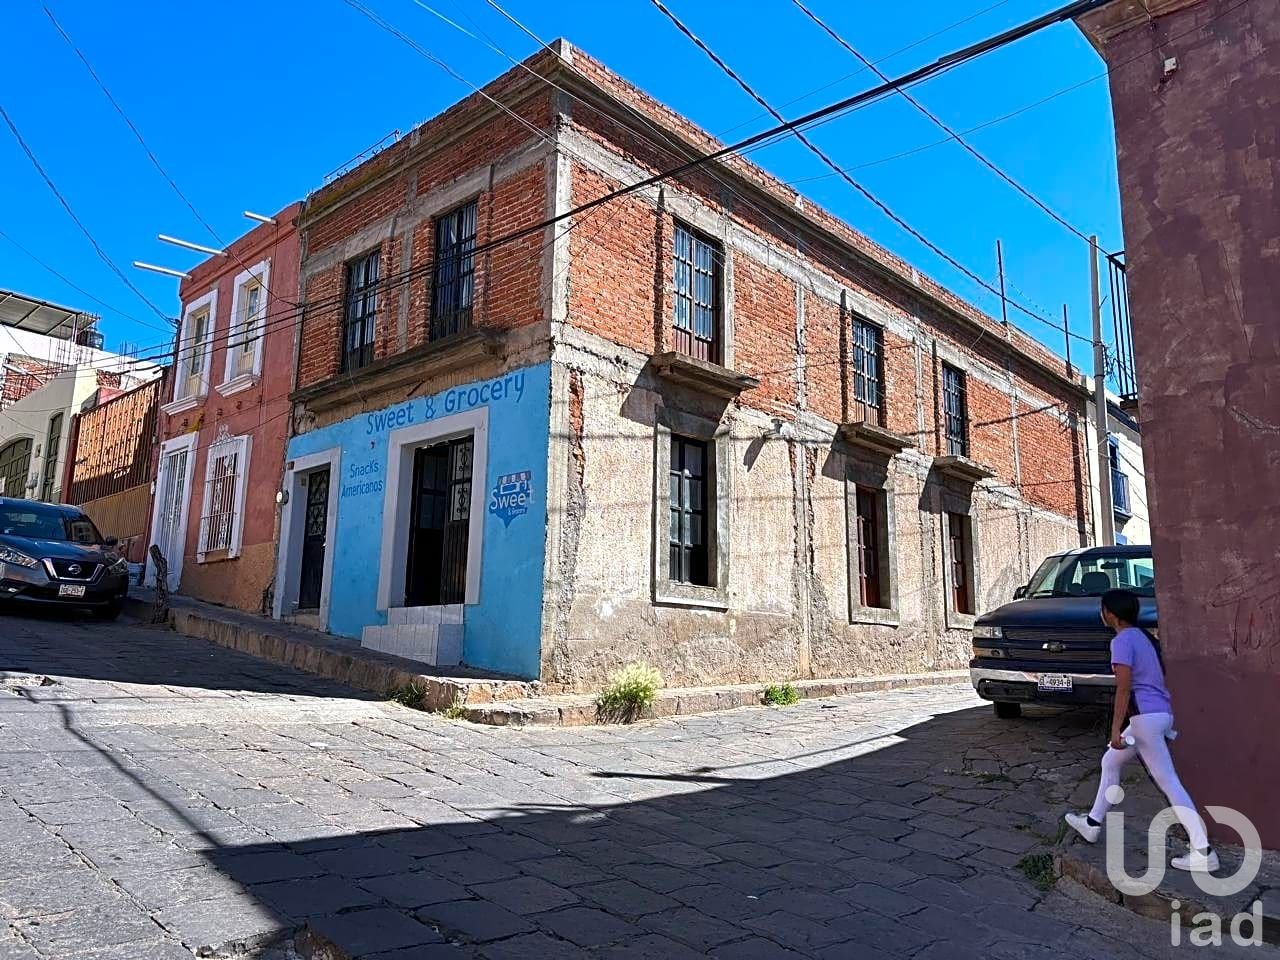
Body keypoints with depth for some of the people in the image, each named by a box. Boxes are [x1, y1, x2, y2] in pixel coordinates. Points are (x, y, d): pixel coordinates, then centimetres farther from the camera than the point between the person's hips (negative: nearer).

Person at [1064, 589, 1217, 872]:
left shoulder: (1122, 641, -12)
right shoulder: (1144, 636, 15)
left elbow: (1123, 689, -17)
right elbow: (1159, 677, 19)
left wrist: (1115, 730, -17)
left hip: (1146, 716, -10)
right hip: (1162, 713, 10)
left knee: (1168, 782, -5)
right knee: (1110, 762, 17)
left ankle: (1203, 851, -2)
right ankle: (1093, 823, 25)